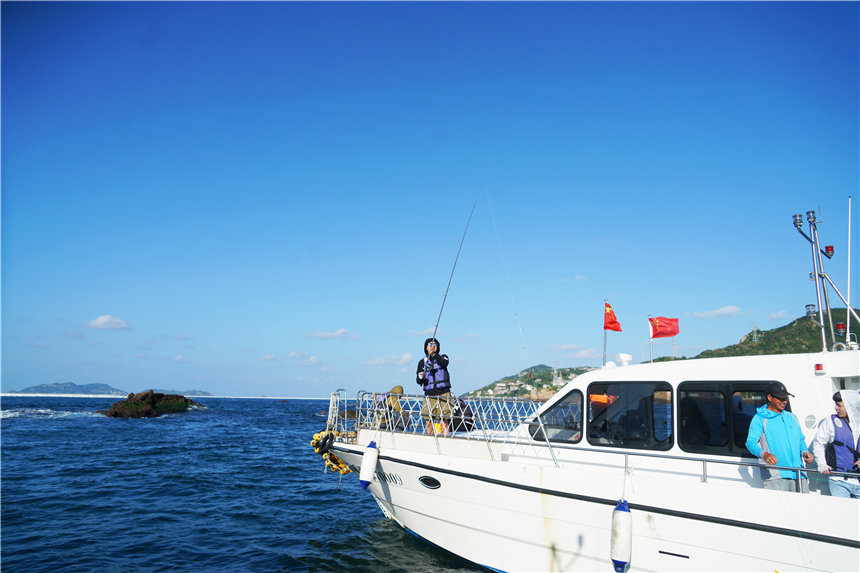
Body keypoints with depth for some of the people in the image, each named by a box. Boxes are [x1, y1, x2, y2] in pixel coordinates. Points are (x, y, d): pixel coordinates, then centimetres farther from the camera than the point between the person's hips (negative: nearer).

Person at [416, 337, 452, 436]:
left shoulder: (443, 357, 10)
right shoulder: (422, 362, 12)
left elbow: (444, 363, -16)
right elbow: (418, 380, 6)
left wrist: (434, 354, -24)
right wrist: (421, 377, -16)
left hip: (443, 393, -2)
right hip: (429, 394, 2)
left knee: (444, 421, -7)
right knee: (429, 422, 1)